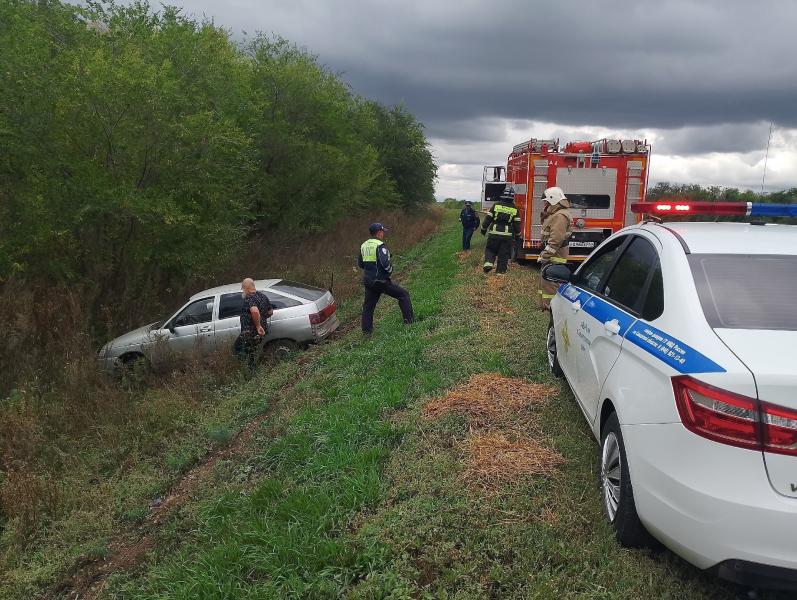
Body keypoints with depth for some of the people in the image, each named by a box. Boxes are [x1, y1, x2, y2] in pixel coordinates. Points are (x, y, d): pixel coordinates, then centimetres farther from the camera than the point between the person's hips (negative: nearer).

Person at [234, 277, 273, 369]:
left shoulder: (249, 298, -18)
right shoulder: (263, 296, 11)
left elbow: (255, 311, -37)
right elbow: (270, 311, 21)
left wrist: (258, 326, -27)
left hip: (249, 332, -9)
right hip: (259, 333, 9)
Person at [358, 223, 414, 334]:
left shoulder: (364, 245, 9)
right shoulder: (380, 245, -14)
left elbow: (360, 263, 17)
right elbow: (384, 262, -25)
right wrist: (390, 270, -6)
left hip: (368, 281, 7)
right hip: (381, 281, -7)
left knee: (368, 305, 15)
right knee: (403, 294, 4)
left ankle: (366, 330, 17)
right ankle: (409, 320, 3)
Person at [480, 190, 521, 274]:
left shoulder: (496, 205, 1)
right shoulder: (514, 209, 4)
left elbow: (488, 218, 2)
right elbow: (517, 224, 4)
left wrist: (484, 229, 14)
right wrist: (517, 234, 17)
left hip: (494, 233, 0)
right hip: (508, 235, 0)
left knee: (490, 250, 15)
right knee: (504, 255, 8)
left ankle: (488, 263, -10)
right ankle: (500, 271, 9)